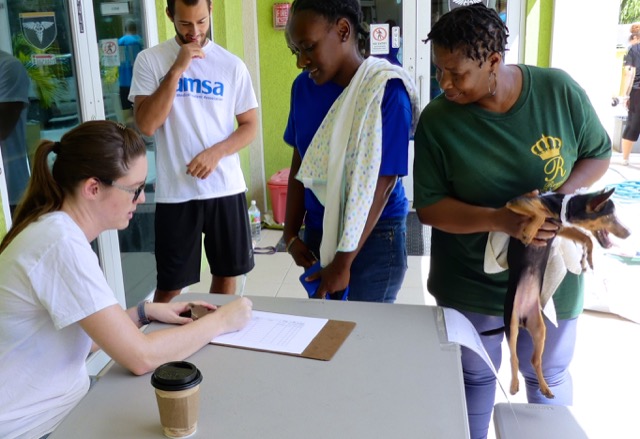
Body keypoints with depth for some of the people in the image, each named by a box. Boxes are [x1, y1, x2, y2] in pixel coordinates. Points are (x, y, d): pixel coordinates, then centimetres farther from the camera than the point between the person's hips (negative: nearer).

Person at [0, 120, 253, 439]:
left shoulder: (58, 229, 3)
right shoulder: (61, 245, -25)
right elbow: (141, 357, -23)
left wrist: (144, 313, -2)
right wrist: (221, 321, -12)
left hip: (60, 404, 8)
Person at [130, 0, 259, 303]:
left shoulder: (231, 65, 3)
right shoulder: (150, 60, -2)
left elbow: (250, 125, 5)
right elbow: (145, 125, -12)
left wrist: (216, 152, -13)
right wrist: (177, 69, -16)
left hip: (226, 188, 2)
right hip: (175, 192, -2)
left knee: (226, 273, 14)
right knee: (170, 285, 6)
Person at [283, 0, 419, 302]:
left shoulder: (386, 89, -18)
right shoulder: (304, 86, 1)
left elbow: (382, 183, -18)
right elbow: (300, 165, 8)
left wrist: (344, 262, -17)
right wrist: (291, 234, 4)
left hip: (374, 238, -5)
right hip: (317, 232, 6)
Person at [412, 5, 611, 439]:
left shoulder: (559, 90, -14)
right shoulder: (437, 120, -17)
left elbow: (599, 155, 0)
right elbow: (428, 206, -13)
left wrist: (561, 194, -21)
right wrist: (499, 219, -29)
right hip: (471, 282, -1)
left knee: (550, 378, 21)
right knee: (475, 378, 19)